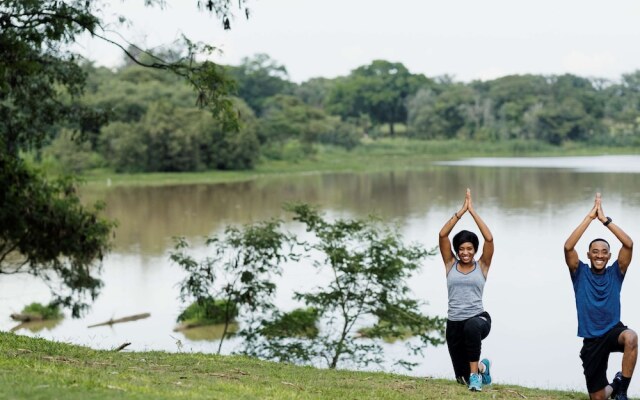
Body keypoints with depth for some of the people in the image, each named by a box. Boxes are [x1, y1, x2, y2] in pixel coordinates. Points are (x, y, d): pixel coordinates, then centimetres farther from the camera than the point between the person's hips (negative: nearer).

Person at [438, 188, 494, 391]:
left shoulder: (482, 266, 2)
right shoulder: (450, 264, 6)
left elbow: (489, 239, -11)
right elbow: (442, 235, -4)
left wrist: (472, 210, -9)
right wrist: (461, 210, -8)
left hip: (479, 319, -3)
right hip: (454, 324, 3)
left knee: (471, 326, -43)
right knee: (462, 378, 8)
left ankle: (475, 373, -25)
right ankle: (481, 367, 45)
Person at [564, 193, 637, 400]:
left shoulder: (615, 273, 1)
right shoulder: (580, 273, 1)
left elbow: (628, 244, -13)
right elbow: (568, 247, -17)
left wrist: (605, 219, -16)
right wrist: (590, 217, -18)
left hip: (613, 330, -1)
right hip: (591, 340, 1)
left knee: (631, 337, -39)